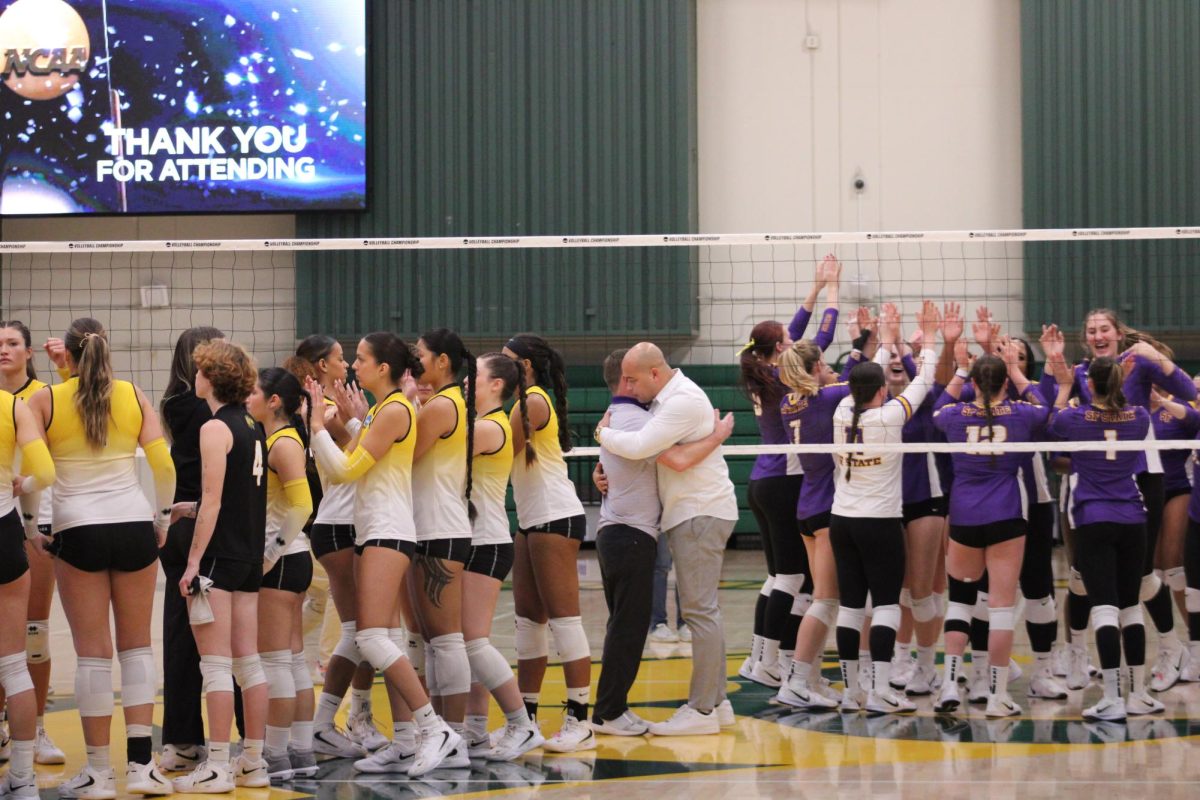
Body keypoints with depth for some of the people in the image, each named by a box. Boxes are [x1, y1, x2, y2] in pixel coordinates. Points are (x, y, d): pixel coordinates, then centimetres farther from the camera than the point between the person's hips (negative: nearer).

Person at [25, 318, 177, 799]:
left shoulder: (45, 400, -2)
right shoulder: (133, 396, 3)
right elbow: (164, 465, 0)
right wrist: (164, 516, 12)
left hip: (79, 530, -2)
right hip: (134, 525, 2)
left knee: (93, 652, 3)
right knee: (137, 647, 10)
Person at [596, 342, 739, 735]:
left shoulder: (684, 400, -16)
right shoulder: (665, 400, 16)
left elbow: (639, 447, -25)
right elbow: (639, 447, 25)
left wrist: (604, 434, -6)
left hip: (701, 514, -11)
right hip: (690, 514, 11)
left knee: (700, 610, -10)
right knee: (702, 609, 12)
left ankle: (703, 709, -11)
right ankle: (715, 700, 17)